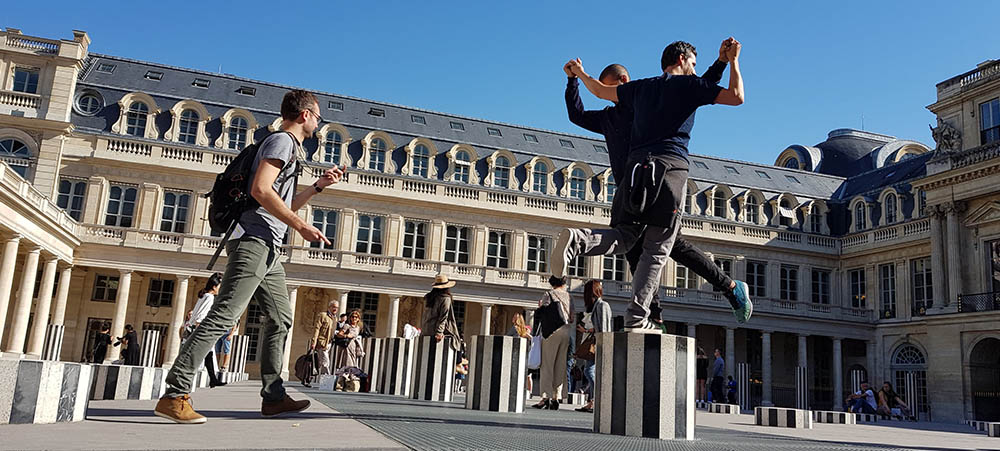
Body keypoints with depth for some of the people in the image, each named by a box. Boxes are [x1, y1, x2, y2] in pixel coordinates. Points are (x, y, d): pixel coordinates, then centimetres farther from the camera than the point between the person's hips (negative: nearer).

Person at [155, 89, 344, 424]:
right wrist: (302, 227, -16)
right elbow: (261, 190, -19)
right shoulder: (282, 140, -4)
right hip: (254, 240, -11)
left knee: (281, 318, 10)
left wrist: (319, 185, 27)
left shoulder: (289, 147, 26)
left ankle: (273, 397, 13)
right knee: (223, 316, -15)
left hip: (268, 247, 11)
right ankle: (174, 395, -14)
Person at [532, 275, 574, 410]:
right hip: (567, 330, 4)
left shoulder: (548, 294, 3)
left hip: (552, 330, -4)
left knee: (547, 365, -3)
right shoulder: (568, 296, 15)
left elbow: (540, 312, -5)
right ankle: (556, 398, 5)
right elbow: (572, 316, 13)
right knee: (560, 366, 7)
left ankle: (546, 397, -11)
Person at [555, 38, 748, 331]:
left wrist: (581, 74, 52)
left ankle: (578, 240, -21)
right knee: (657, 248, -3)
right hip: (671, 166, -5)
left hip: (636, 165, 5)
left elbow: (601, 91, 33)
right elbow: (736, 97, 6)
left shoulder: (641, 87, 24)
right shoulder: (689, 84, 11)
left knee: (626, 238, 8)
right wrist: (733, 61, 20)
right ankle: (637, 318, -8)